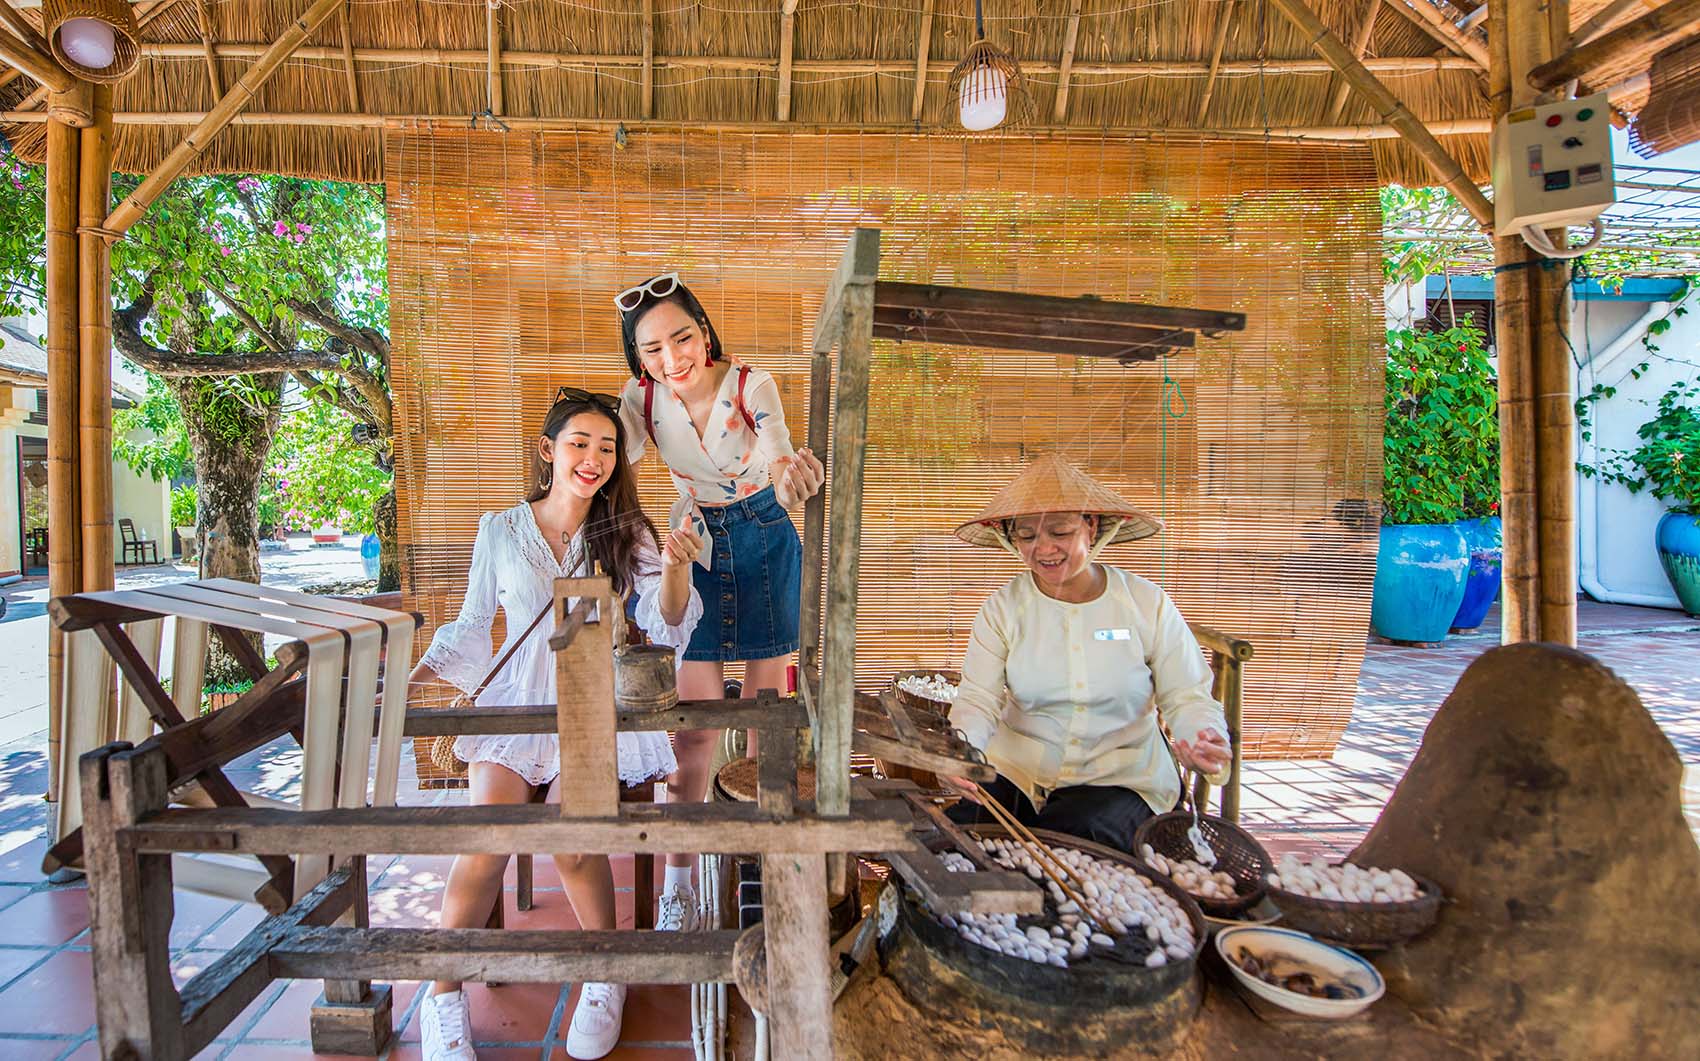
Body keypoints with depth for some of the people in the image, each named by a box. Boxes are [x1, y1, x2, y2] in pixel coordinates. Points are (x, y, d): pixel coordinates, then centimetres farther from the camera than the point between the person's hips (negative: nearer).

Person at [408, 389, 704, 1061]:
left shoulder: (627, 534, 7)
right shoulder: (500, 531, 8)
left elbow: (667, 628, -1)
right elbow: (469, 632, 14)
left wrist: (674, 570, -20)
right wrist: (405, 678, -1)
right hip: (517, 702, 1)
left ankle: (607, 978, 0)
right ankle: (443, 998, -2)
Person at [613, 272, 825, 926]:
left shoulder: (751, 386, -21)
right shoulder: (641, 399, -12)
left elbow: (779, 458, -34)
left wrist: (793, 479, -58)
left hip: (764, 542, -1)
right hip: (695, 545, 1)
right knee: (696, 719, -2)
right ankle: (678, 879, 11)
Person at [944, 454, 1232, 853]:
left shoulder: (1147, 603, -4)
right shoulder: (1003, 608, -2)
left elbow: (1188, 697, -2)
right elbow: (978, 699, -10)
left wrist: (1202, 739, -26)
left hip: (1122, 776, -1)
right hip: (1017, 772, 2)